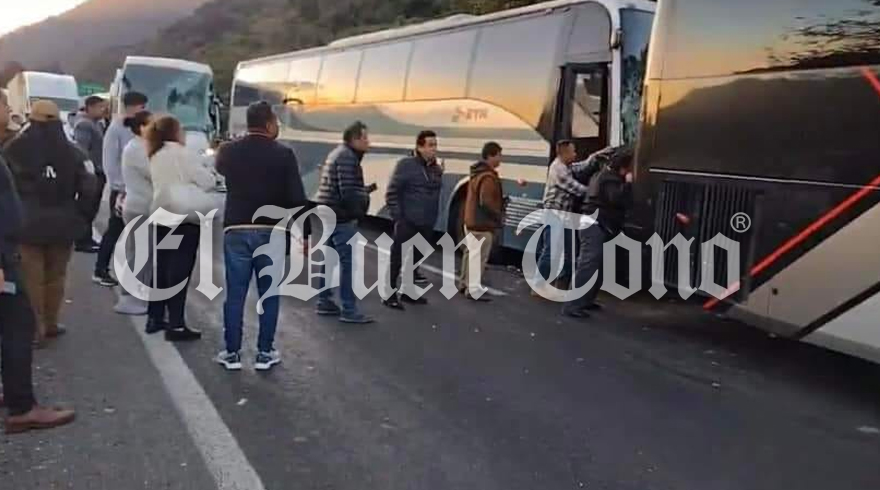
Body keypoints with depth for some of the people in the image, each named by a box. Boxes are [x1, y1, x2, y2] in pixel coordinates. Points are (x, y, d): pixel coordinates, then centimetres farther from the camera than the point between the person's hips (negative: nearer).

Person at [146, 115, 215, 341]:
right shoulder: (182, 154, -9)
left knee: (162, 269, 13)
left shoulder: (156, 156, 15)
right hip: (184, 219, -8)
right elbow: (207, 181, -8)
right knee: (179, 272, -6)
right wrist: (214, 179, 11)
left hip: (162, 217, 8)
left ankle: (155, 318, 20)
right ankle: (176, 325, -4)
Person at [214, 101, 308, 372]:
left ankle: (232, 353, 13)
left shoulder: (228, 151, 2)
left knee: (235, 294, 8)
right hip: (271, 232, -2)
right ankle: (265, 353, 12)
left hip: (236, 231, 2)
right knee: (269, 295, 8)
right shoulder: (283, 154, -6)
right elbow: (297, 198, -9)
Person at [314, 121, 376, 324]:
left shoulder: (338, 153, 18)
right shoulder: (348, 157, -16)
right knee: (348, 261, -9)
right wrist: (366, 194, -6)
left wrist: (365, 189, 11)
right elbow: (348, 193, -23)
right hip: (341, 217, -11)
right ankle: (349, 310, -7)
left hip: (329, 214, 11)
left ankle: (324, 302, 23)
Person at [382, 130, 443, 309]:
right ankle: (389, 294, 6)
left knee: (416, 258, 15)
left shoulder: (437, 169, 9)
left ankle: (406, 291, 28)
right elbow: (392, 193, -10)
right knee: (397, 258, -2)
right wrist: (397, 217, -14)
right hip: (407, 223, -6)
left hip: (426, 224, 7)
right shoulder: (406, 165, -10)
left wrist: (433, 218, 12)